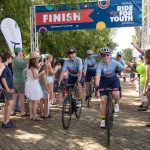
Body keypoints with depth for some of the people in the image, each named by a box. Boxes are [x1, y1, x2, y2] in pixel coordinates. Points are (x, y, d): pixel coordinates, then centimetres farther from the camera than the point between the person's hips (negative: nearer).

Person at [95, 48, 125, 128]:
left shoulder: (114, 62, -18)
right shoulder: (100, 64, -23)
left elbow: (124, 69, -15)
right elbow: (98, 75, -35)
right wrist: (96, 85, -46)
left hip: (114, 80, 0)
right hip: (104, 81, 0)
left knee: (116, 94, -29)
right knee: (103, 100, -5)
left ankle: (116, 103, 9)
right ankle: (103, 119, 12)